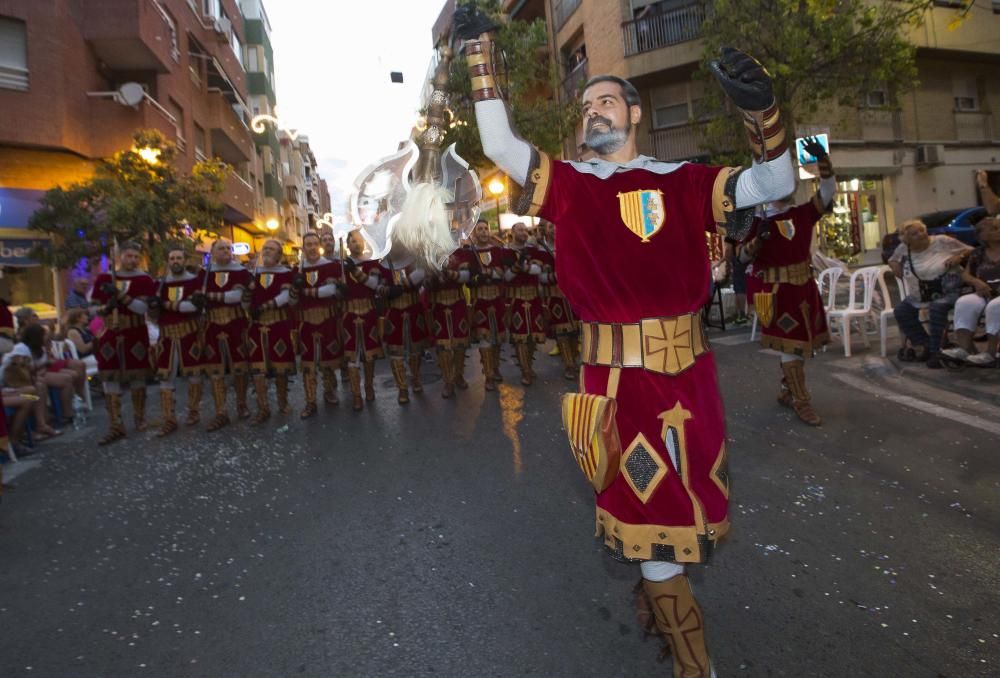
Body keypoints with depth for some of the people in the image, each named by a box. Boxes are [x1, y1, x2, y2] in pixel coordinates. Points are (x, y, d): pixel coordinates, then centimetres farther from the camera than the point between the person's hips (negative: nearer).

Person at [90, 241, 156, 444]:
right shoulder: (103, 279, 4)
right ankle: (115, 426, 2)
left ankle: (139, 418, 25)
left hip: (135, 335, -2)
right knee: (110, 379, -1)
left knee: (137, 377, 8)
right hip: (110, 336, 2)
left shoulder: (144, 280, -4)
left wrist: (120, 295, -25)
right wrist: (107, 307, -14)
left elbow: (143, 308, -16)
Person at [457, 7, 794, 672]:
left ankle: (659, 588, 47)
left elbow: (777, 183, 0)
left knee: (681, 502, 18)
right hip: (616, 377, -1)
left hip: (686, 371, 2)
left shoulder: (681, 182, 6)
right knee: (648, 510, 6)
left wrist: (761, 109, -16)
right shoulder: (570, 184, 5)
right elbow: (499, 146, -2)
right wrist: (480, 50, -3)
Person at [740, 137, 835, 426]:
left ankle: (786, 392, 29)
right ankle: (802, 402, 4)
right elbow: (743, 256, -8)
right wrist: (759, 237, -25)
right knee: (790, 343, -4)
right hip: (777, 291, -6)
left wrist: (823, 159, -11)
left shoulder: (802, 213, 6)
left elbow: (828, 192, -1)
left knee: (802, 342, 13)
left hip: (804, 286, 6)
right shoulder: (758, 221, -5)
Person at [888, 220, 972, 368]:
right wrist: (899, 271, 2)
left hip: (949, 291, -5)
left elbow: (970, 251, 4)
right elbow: (892, 260, 22)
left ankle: (936, 352, -25)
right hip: (919, 295, 5)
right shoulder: (903, 249, 2)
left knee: (937, 308, -33)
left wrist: (959, 257, -18)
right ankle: (924, 346, -9)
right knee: (900, 311, -15)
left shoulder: (943, 241, -5)